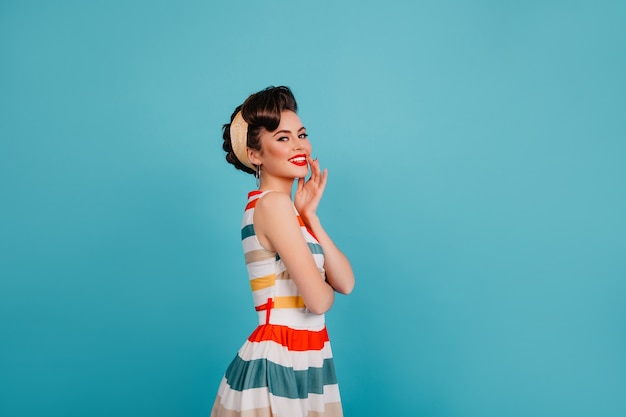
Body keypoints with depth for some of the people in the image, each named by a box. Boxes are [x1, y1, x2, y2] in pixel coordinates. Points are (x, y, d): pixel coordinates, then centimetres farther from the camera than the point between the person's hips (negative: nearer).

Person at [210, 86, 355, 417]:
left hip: (305, 362, 9)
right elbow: (319, 299, -21)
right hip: (278, 362, -9)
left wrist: (309, 216, -4)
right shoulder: (273, 203, -17)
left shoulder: (285, 208, 10)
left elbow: (345, 282, 2)